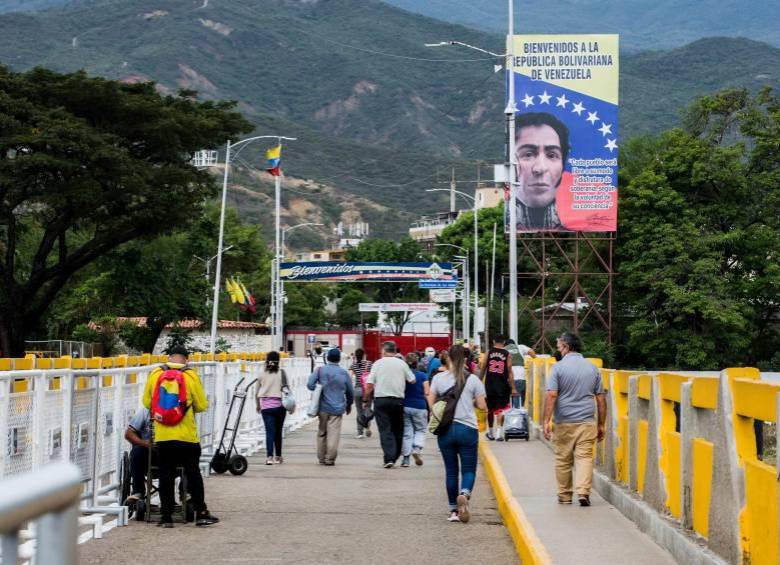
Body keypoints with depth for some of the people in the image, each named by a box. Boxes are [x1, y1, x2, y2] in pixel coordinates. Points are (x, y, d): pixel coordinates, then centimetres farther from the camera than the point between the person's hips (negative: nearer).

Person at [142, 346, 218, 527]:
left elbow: (147, 403, 8)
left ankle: (166, 516, 9)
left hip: (162, 436, 2)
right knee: (193, 473, 8)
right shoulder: (191, 376, -6)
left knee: (166, 475, 8)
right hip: (187, 436, -2)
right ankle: (201, 513, 11)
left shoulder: (154, 374, 0)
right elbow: (202, 405, -2)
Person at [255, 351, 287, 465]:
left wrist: (258, 405, 23)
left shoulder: (262, 374, 3)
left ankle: (269, 456, -18)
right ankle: (278, 456, 23)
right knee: (278, 432, 13)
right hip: (279, 405, -1)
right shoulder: (281, 373, -3)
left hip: (265, 406, 1)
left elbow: (257, 393, 8)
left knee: (269, 432, -3)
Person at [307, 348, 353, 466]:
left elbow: (310, 384, -10)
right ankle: (330, 459, -8)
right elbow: (350, 392, 12)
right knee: (334, 434, -3)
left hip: (323, 407, 1)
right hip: (337, 408, -1)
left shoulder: (320, 370, 0)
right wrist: (349, 405, 28)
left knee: (322, 433, 13)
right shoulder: (344, 373, 3)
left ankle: (321, 458, 18)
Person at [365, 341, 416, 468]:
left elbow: (369, 384, -5)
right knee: (397, 430, 13)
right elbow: (413, 380, 3)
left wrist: (367, 398, 9)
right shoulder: (402, 363, 1)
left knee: (385, 429, -2)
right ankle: (394, 457, 17)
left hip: (380, 399, -1)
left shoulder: (377, 364, -2)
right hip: (398, 399, 1)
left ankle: (389, 458, -15)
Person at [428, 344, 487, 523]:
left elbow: (431, 403, 2)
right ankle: (464, 494, -25)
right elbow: (482, 406, -2)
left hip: (445, 429, 2)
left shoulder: (439, 378, 1)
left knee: (450, 470, 11)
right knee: (468, 469, 5)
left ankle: (453, 510, 13)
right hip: (467, 429, -2)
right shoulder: (473, 379, -3)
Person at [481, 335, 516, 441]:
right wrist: (513, 388, -3)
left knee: (490, 409, 15)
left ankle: (490, 432, 25)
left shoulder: (489, 352, 1)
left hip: (489, 384, 2)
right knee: (500, 409, 2)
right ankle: (499, 433, -9)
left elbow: (483, 368, 1)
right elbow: (509, 372, -5)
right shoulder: (507, 354, -2)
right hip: (502, 385, -1)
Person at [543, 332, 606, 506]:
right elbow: (601, 398, 10)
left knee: (563, 460, 9)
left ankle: (564, 495, 17)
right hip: (587, 422, 2)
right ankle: (583, 492, -14)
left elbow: (552, 395, -12)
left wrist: (547, 421, -11)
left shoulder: (559, 367, -4)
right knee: (585, 457, 0)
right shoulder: (592, 368, 8)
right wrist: (601, 424, 16)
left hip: (564, 423, -2)